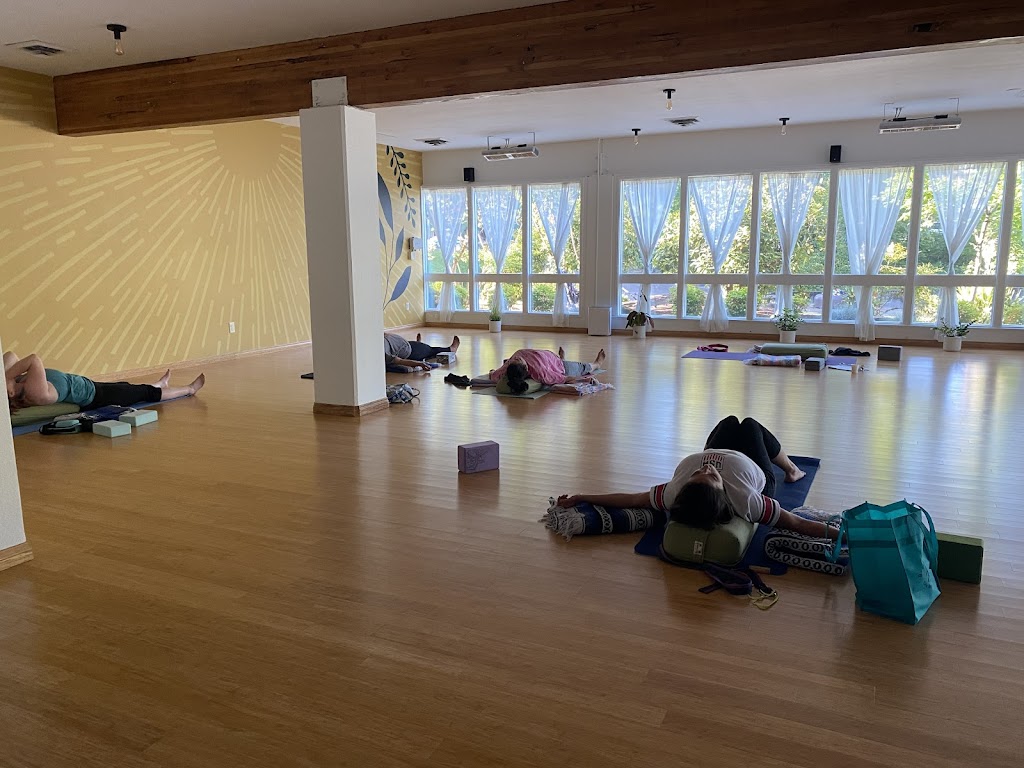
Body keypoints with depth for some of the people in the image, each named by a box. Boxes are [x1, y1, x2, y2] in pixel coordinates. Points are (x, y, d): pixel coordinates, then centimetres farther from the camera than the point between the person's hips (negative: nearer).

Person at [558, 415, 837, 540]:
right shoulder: (746, 501, -50)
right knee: (750, 425, 24)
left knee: (730, 422, 27)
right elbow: (798, 524, -43)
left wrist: (579, 497, -32)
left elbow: (629, 499, -36)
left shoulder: (674, 495, -46)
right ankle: (792, 470, 56)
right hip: (761, 477, -2)